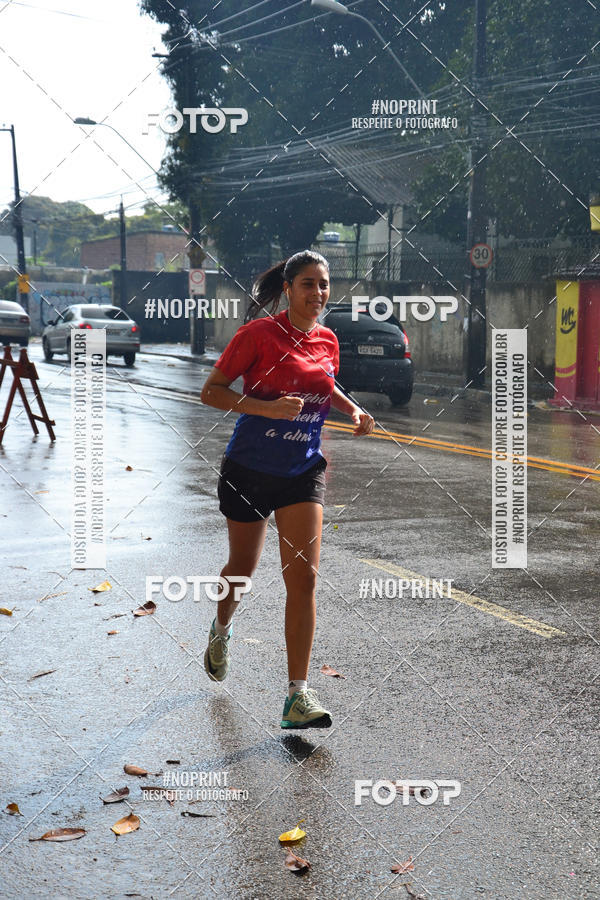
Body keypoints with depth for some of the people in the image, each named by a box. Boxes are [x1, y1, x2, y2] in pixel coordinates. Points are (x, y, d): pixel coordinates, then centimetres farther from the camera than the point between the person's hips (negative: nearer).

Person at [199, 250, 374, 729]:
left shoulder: (328, 341, 4)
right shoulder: (258, 333, -12)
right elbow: (211, 391, -12)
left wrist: (353, 409, 5)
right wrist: (267, 407, -25)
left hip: (303, 472, 3)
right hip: (249, 469, -3)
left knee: (304, 575, -9)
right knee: (243, 568, 14)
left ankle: (298, 695, -6)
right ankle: (221, 630, 49)